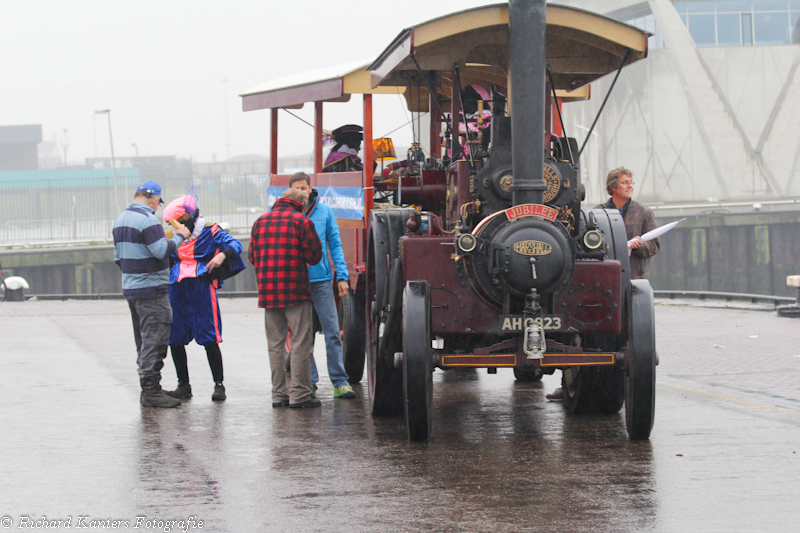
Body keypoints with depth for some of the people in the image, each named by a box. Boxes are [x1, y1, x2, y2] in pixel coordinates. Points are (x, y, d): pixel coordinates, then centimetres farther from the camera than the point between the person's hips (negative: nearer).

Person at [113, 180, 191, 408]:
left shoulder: (121, 220, 15)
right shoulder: (147, 220, -16)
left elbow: (118, 257, 20)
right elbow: (162, 251, -22)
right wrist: (180, 236, -8)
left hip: (130, 287, 9)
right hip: (151, 290, -9)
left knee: (143, 338, 15)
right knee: (154, 338, -8)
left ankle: (147, 388, 18)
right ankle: (151, 391, -12)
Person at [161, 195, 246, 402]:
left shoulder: (210, 232, -1)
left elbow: (235, 244, -13)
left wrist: (222, 254, -31)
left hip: (202, 290, -6)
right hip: (177, 291, 6)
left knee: (209, 340, -6)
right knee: (174, 340, 5)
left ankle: (219, 385, 2)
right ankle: (183, 385, 16)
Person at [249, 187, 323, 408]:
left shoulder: (261, 222, 9)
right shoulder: (301, 221, -5)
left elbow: (252, 256, 13)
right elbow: (314, 255, -5)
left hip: (268, 291, 5)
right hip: (295, 290, -5)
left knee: (275, 344, 11)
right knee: (301, 343, -1)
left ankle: (279, 394, 11)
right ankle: (300, 394, -4)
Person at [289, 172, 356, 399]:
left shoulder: (324, 212, 5)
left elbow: (335, 245, 7)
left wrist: (342, 276, 0)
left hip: (321, 280, 0)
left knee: (332, 332, -3)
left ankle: (340, 381, 0)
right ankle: (309, 382, 13)